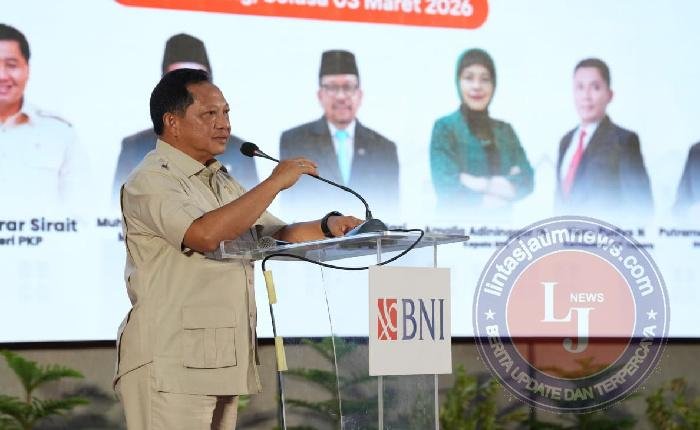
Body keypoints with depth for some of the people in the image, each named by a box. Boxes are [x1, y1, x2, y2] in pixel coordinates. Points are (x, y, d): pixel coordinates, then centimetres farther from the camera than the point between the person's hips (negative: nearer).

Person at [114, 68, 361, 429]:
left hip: (221, 365, 9)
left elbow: (278, 236, 25)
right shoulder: (151, 181, -9)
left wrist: (328, 227, 4)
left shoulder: (222, 182, 21)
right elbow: (206, 234, -26)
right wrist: (274, 182, -18)